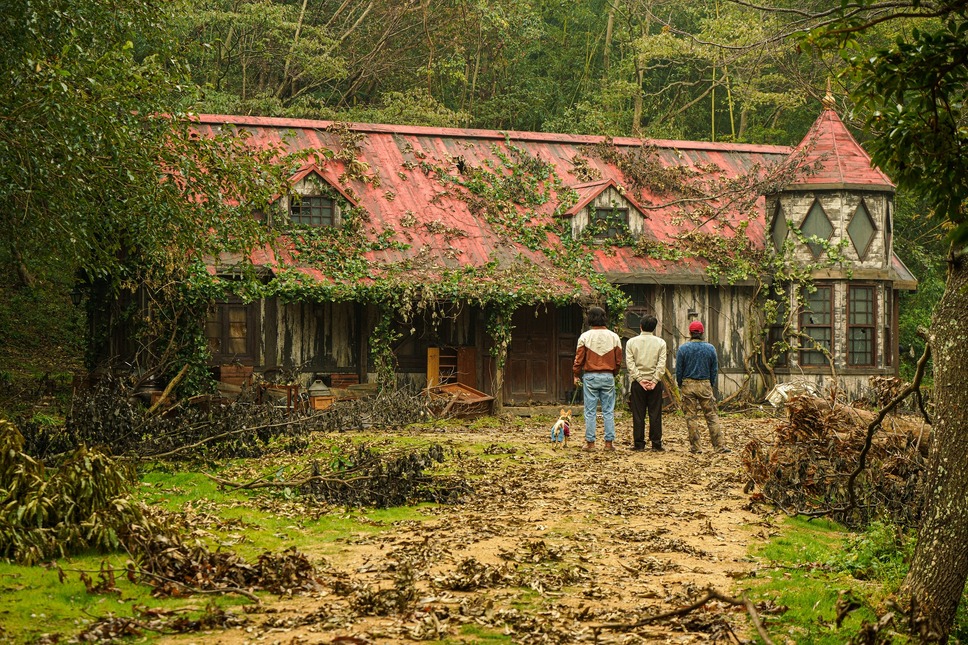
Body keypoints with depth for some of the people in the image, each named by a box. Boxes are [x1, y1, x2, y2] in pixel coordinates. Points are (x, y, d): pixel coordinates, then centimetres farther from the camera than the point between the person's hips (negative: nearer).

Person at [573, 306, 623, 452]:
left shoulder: (585, 337, -6)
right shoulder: (614, 337, 1)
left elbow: (579, 359, -3)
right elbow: (618, 360, 7)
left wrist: (576, 375, 11)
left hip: (590, 377, -2)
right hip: (608, 377, 2)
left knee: (590, 411, 2)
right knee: (608, 411, 6)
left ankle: (590, 442, 2)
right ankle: (609, 442, 5)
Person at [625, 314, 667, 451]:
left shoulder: (631, 342, 2)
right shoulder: (660, 342, 1)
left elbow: (630, 363, -5)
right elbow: (661, 364, -5)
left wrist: (640, 379, -6)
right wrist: (654, 381, -6)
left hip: (637, 382, 0)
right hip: (655, 382, 0)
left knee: (638, 414, 3)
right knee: (655, 414, 3)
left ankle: (639, 443, 2)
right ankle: (656, 443, 2)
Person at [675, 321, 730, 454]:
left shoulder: (682, 348, -4)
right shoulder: (710, 348, 1)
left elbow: (679, 370, -1)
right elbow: (715, 370, 6)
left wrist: (680, 385, 12)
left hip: (688, 384, -1)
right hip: (705, 384, 1)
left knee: (691, 417, 3)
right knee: (711, 415, 3)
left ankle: (695, 447, 4)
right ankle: (719, 445, -1)